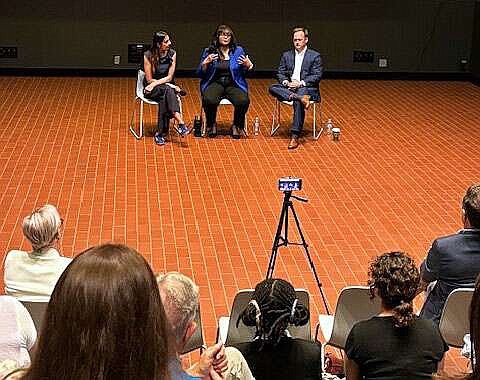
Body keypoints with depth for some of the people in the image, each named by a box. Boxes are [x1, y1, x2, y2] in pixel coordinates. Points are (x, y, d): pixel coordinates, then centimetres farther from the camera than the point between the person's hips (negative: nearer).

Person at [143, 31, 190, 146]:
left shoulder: (172, 53, -3)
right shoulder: (148, 55, -11)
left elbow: (169, 77, -5)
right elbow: (149, 80, -9)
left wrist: (155, 83, -21)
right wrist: (170, 86, -17)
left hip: (167, 86, 2)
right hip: (151, 89, -2)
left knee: (164, 99, -35)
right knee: (168, 90, -36)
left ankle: (160, 134, -38)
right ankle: (181, 124, -51)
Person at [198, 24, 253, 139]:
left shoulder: (238, 50, 9)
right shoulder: (209, 51, 7)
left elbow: (244, 73, 11)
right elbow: (201, 74, 5)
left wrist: (248, 65, -10)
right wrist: (205, 63, -13)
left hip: (233, 84, 1)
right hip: (215, 83, -1)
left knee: (243, 101, -30)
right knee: (209, 100, -34)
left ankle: (236, 126, -1)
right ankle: (211, 124, -2)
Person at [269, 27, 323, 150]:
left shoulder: (315, 56, 4)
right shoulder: (286, 55, 17)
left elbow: (317, 76, -3)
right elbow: (280, 73, 13)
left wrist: (301, 83, -16)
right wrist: (286, 82, -10)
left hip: (307, 88, -4)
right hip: (288, 87, 4)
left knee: (298, 102, -36)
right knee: (272, 88, -25)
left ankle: (295, 136, -39)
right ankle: (299, 97, -40)